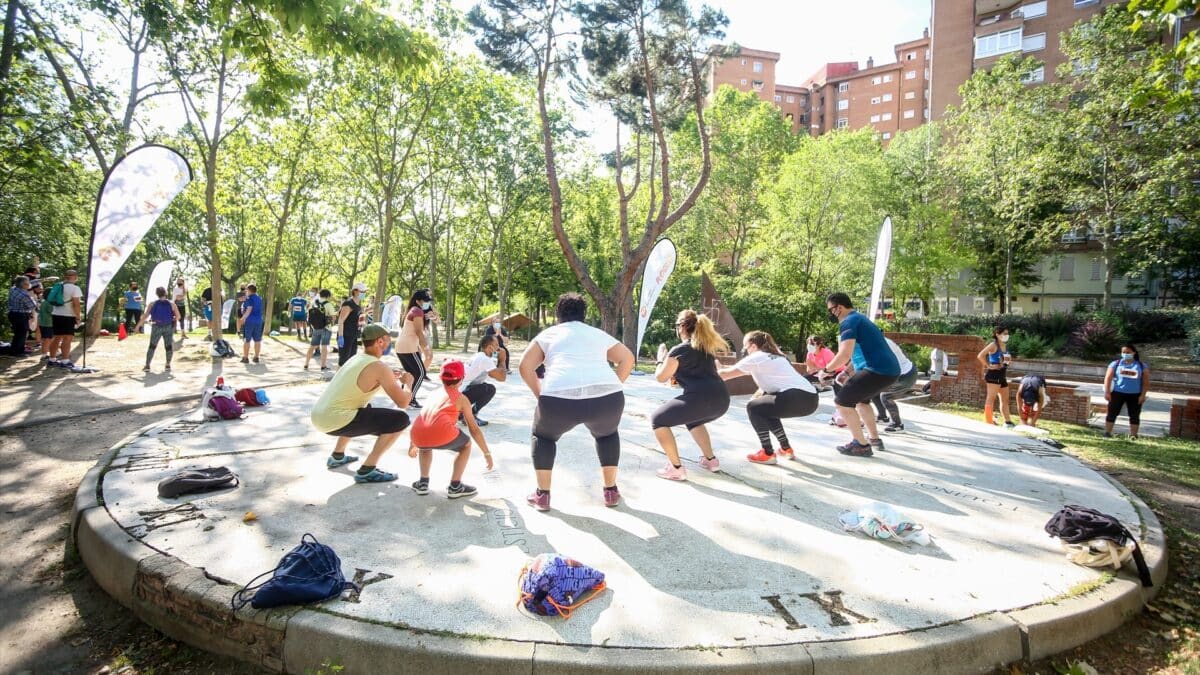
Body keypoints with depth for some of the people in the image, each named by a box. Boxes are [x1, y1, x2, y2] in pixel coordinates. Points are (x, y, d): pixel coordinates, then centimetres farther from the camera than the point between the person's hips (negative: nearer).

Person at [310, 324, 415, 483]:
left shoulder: (356, 358, 14)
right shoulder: (379, 367, -12)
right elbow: (402, 402, -12)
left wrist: (389, 379, 26)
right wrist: (407, 382, 8)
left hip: (318, 416, 10)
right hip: (335, 421, -9)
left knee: (365, 409, 38)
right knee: (400, 419, -10)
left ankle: (337, 456, 37)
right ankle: (367, 470, -6)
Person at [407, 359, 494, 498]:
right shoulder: (461, 398, 21)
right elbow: (474, 429, 21)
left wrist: (413, 445, 58)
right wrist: (487, 453, 29)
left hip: (418, 438, 4)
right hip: (442, 435, -4)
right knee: (466, 445, 25)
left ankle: (423, 482, 29)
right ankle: (455, 486, 20)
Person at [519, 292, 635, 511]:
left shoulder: (549, 333, 24)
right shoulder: (599, 334, 30)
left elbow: (526, 367, 15)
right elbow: (628, 359, 28)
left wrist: (541, 396, 24)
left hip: (560, 398, -2)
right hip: (608, 398, 2)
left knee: (543, 436, 29)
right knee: (607, 434, 35)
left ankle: (542, 495, 26)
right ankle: (611, 491, 34)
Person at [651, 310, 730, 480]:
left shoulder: (678, 350, 0)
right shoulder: (707, 347, 23)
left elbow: (660, 377, 8)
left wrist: (661, 357, 25)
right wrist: (679, 377, 34)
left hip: (701, 400, -8)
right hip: (722, 401, 8)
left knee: (657, 419, 7)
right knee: (693, 419, 38)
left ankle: (676, 468, 2)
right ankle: (711, 459, 34)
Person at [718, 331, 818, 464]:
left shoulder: (756, 357, 1)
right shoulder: (774, 357, 26)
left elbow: (727, 374, 2)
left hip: (799, 398, -9)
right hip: (810, 398, 9)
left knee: (753, 407, 4)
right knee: (766, 409, 26)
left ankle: (767, 454, 5)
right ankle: (786, 449, 30)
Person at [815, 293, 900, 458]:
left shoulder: (849, 322, -10)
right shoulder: (860, 319, 22)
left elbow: (844, 355, -21)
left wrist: (827, 370, -7)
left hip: (878, 370, -10)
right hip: (891, 369, 10)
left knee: (841, 401, -4)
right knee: (860, 399, 30)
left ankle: (861, 445, 0)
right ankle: (875, 439, 36)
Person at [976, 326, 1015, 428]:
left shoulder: (1003, 346, 14)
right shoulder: (994, 345, -11)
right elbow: (980, 356, -22)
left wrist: (1008, 361, 10)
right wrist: (988, 366, -17)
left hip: (1002, 375, 9)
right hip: (994, 374, -9)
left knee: (1005, 399, 13)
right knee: (991, 398, -6)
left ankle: (1008, 421, 20)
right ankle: (988, 420, -4)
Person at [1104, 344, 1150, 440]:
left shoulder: (1141, 366, 5)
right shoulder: (1116, 364, 3)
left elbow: (1146, 382, 4)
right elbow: (1108, 378, 1)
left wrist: (1143, 395, -5)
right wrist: (1107, 392, -7)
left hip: (1135, 395, 1)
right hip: (1117, 393, -1)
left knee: (1134, 415, 4)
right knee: (1112, 413, -2)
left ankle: (1133, 435, 11)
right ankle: (1107, 432, 2)